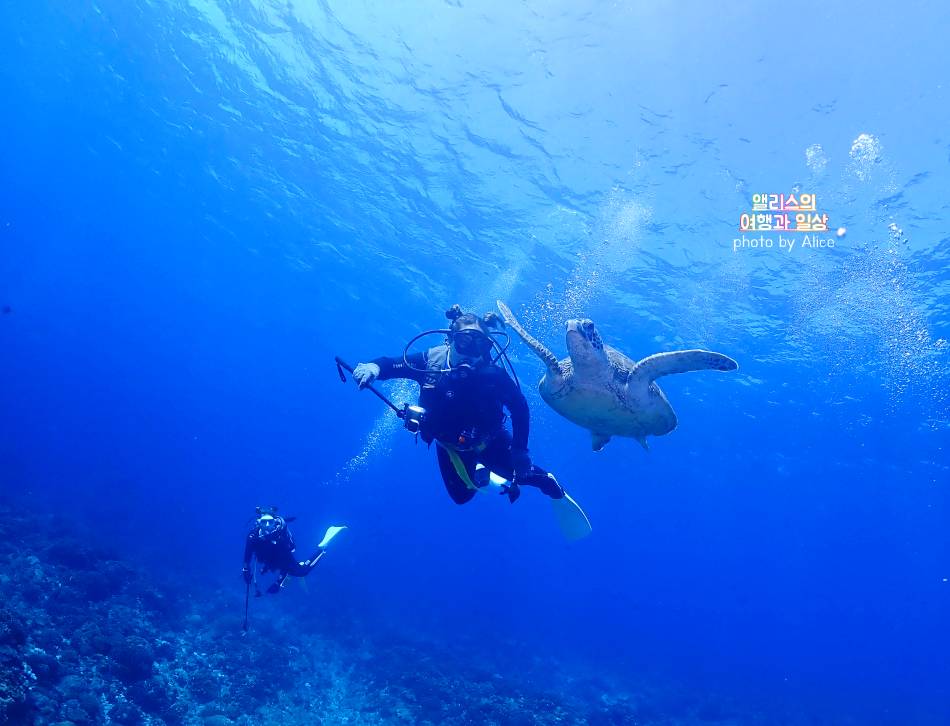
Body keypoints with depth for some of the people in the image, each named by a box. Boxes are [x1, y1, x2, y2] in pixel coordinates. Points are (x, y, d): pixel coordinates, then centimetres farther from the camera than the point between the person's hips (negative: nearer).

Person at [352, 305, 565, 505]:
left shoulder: (493, 374, -31)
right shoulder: (431, 360, -27)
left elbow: (520, 408, -19)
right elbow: (389, 365, -20)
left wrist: (520, 450, -22)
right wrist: (372, 367, -44)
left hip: (489, 439, -1)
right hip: (450, 445, 2)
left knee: (519, 469, -9)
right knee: (462, 496, 10)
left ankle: (544, 479, 28)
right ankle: (479, 476, 44)